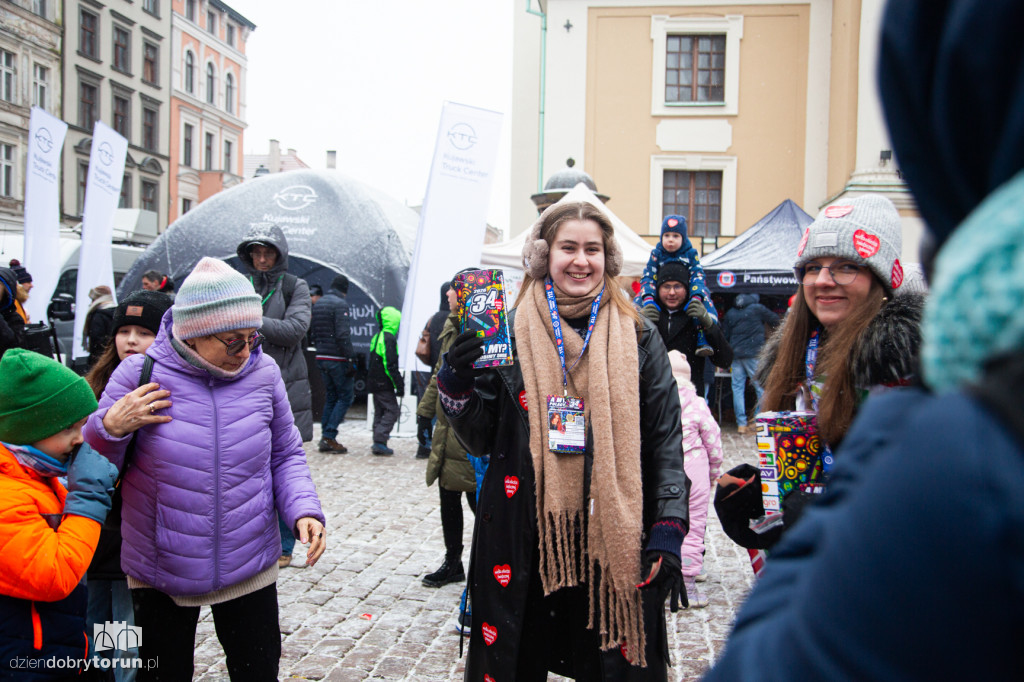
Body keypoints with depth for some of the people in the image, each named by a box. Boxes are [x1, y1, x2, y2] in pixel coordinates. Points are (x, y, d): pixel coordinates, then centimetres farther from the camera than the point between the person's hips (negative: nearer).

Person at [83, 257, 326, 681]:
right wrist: (110, 429, -22)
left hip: (249, 568, 1)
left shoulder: (263, 373, -5)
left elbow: (286, 456, 7)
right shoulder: (139, 375, -11)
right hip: (159, 575, -1)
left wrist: (303, 510, -10)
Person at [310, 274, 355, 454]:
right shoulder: (340, 304, -12)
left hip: (321, 358, 8)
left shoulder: (318, 304, 14)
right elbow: (343, 335, -19)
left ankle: (325, 439, 11)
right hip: (337, 359, -8)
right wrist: (351, 360, -19)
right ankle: (329, 436, -8)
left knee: (330, 397, 14)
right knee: (346, 396, 0)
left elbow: (311, 333, 18)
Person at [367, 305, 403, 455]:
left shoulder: (376, 337, 15)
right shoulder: (389, 338, -15)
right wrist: (399, 385, -15)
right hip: (384, 385, -10)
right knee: (392, 411, -6)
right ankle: (380, 441, -13)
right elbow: (391, 365, -20)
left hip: (374, 383, 10)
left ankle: (378, 443, 15)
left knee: (379, 412, 14)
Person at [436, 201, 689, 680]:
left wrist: (668, 532, -5)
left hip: (613, 541, 0)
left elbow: (666, 441, 3)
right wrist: (457, 385, -11)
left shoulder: (638, 338, 4)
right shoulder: (510, 334, 4)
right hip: (522, 540, 1)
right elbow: (480, 438, 7)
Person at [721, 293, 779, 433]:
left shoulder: (730, 313, 14)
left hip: (735, 355, 4)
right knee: (761, 387, 2)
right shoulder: (757, 309, 3)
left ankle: (741, 424, -1)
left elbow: (725, 336, 15)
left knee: (737, 388, 4)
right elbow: (775, 321, 11)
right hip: (754, 354, -3)